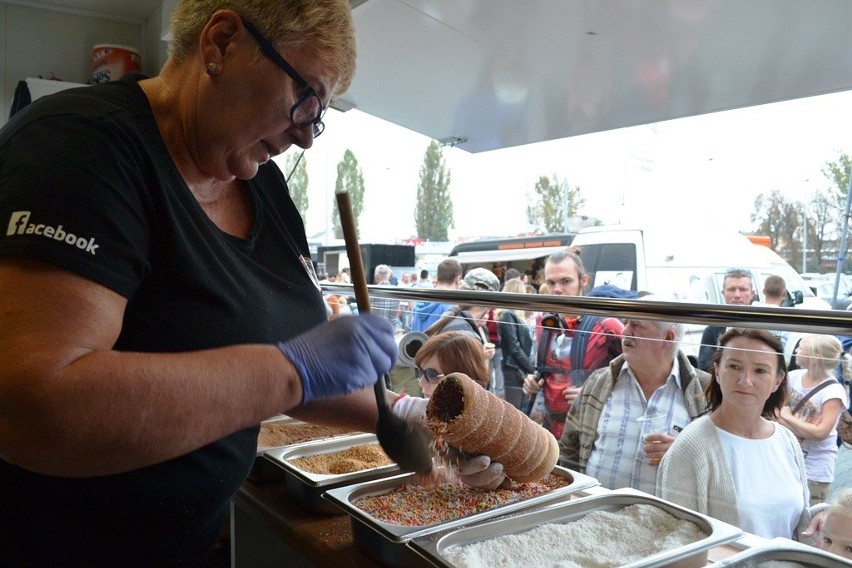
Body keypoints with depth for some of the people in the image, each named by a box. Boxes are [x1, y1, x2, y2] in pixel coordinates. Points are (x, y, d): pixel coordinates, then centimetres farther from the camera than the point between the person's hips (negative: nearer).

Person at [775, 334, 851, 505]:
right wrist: (803, 428, -17)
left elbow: (820, 433, -22)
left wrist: (788, 417, -13)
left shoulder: (833, 392, -17)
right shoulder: (793, 377, -2)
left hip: (815, 465, -5)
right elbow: (779, 414, 0)